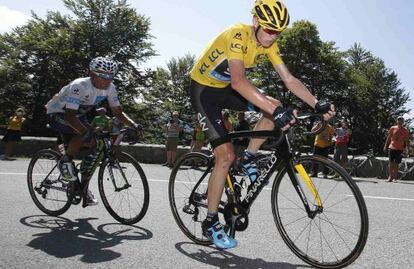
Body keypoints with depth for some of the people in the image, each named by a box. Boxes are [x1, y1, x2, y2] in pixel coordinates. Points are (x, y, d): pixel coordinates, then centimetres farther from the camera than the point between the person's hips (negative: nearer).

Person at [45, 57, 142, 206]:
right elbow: (70, 115, -40)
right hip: (57, 114, -7)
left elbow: (118, 112, -9)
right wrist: (88, 132, -55)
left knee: (95, 145, -7)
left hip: (77, 115, 7)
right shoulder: (79, 86, -34)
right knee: (86, 134, -34)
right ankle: (65, 161, -8)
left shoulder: (110, 88, -15)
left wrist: (133, 124, -27)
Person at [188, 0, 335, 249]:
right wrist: (276, 111, -52)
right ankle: (210, 222, -1)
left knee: (276, 107, -14)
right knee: (226, 156, -15)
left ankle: (248, 159, 4)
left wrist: (317, 104, -22)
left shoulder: (270, 44, -6)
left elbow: (290, 80, -9)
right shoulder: (238, 35, -29)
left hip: (226, 88, 7)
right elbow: (238, 81, -44)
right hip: (204, 89, -7)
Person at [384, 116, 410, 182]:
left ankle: (394, 178, 7)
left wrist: (408, 149, -3)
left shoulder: (405, 130, 4)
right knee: (391, 163, 1)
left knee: (396, 164, 1)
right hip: (392, 148, 0)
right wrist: (385, 146, 7)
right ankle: (390, 177, 7)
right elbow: (388, 138, 9)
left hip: (400, 149, 0)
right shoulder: (393, 128, 4)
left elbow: (407, 140, 6)